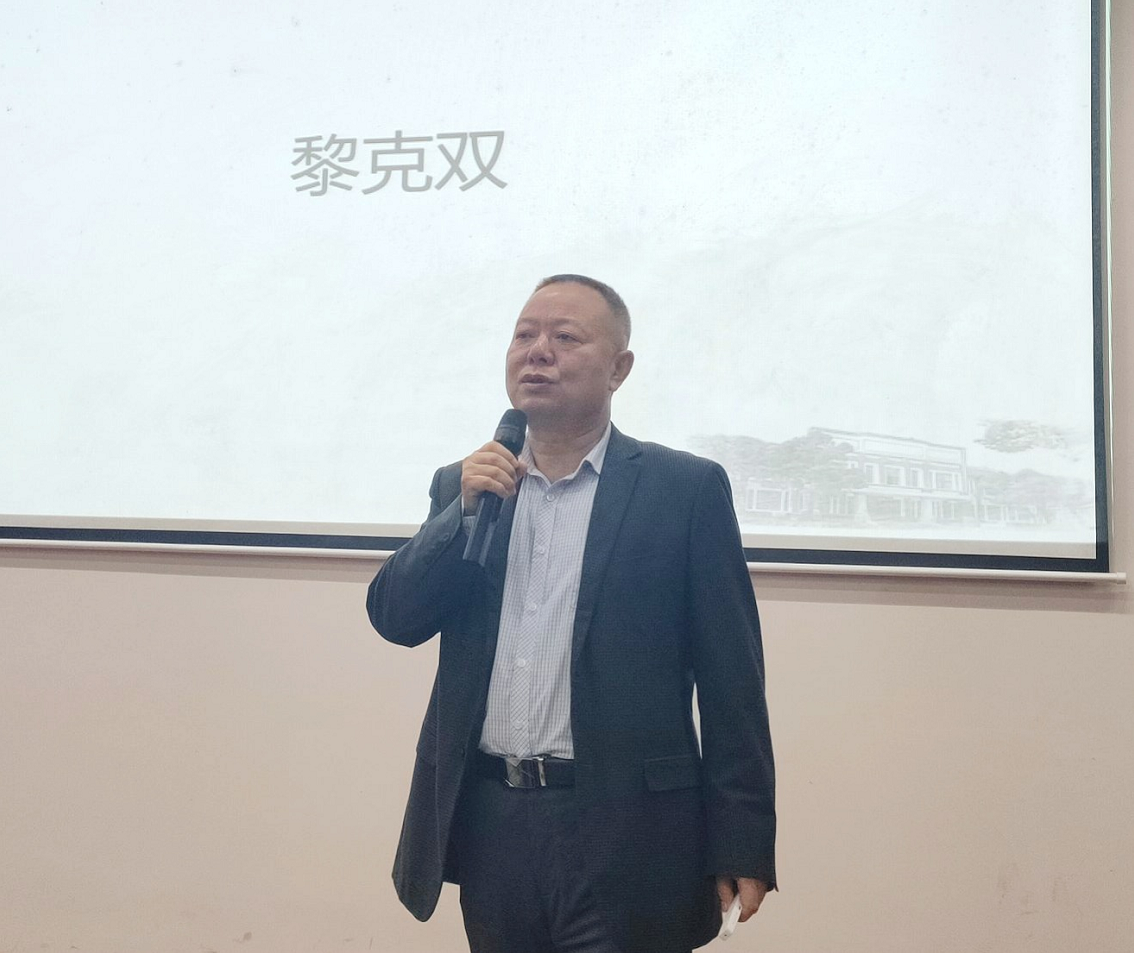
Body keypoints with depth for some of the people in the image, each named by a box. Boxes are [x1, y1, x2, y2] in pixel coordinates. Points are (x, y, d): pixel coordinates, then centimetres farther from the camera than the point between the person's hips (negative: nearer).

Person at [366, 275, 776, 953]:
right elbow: (395, 618, 3)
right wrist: (465, 510, -10)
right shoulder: (464, 486, 11)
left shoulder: (686, 489, -3)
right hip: (487, 823, 4)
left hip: (623, 837, -4)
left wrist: (743, 846, -7)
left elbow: (731, 683, -5)